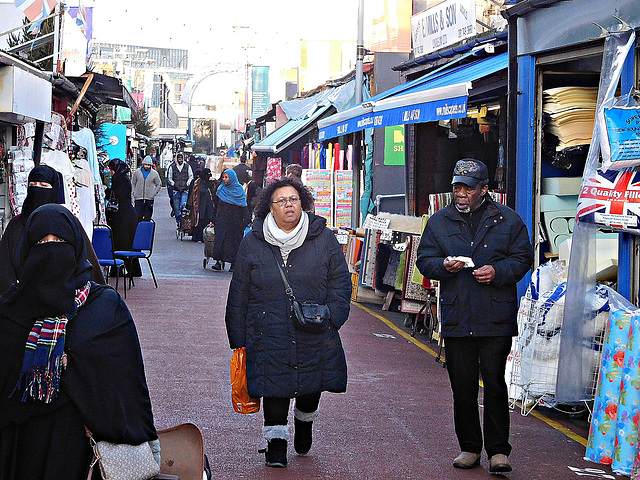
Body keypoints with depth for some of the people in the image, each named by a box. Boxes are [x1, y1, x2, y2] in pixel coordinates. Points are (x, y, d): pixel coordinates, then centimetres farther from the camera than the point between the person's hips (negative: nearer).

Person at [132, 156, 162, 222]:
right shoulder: (137, 172, 4)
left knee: (147, 217, 1)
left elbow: (159, 185, 12)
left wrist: (154, 193, 2)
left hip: (149, 199, 0)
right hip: (138, 198, 0)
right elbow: (133, 183, 15)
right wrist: (134, 193, 5)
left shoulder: (154, 173, 2)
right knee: (138, 216, -4)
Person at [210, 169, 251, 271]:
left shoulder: (239, 190, -1)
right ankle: (219, 261, -11)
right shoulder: (221, 189, 8)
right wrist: (214, 220, 7)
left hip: (235, 221, -2)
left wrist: (247, 221, -8)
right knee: (220, 239, -9)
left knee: (234, 240, 0)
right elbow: (216, 206, 11)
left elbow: (244, 207, -2)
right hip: (222, 220, 2)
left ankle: (233, 263, 10)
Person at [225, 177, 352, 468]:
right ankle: (276, 443, 15)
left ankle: (304, 422, 43)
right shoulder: (252, 244, 2)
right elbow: (239, 296, 6)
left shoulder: (324, 239, 2)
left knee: (311, 388, 12)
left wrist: (331, 319, -5)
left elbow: (340, 284, 7)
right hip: (270, 335, -1)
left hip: (315, 337, 1)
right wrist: (238, 339, 5)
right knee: (275, 388, -1)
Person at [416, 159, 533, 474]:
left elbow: (523, 258, 5)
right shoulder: (439, 221, 10)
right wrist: (443, 266, -11)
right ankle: (469, 447, 18)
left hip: (496, 319, -2)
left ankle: (498, 451, 3)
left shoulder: (508, 220, 5)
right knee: (462, 387, 7)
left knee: (494, 383, -6)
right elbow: (424, 260, 10)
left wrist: (498, 271, -13)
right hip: (456, 318, 3)